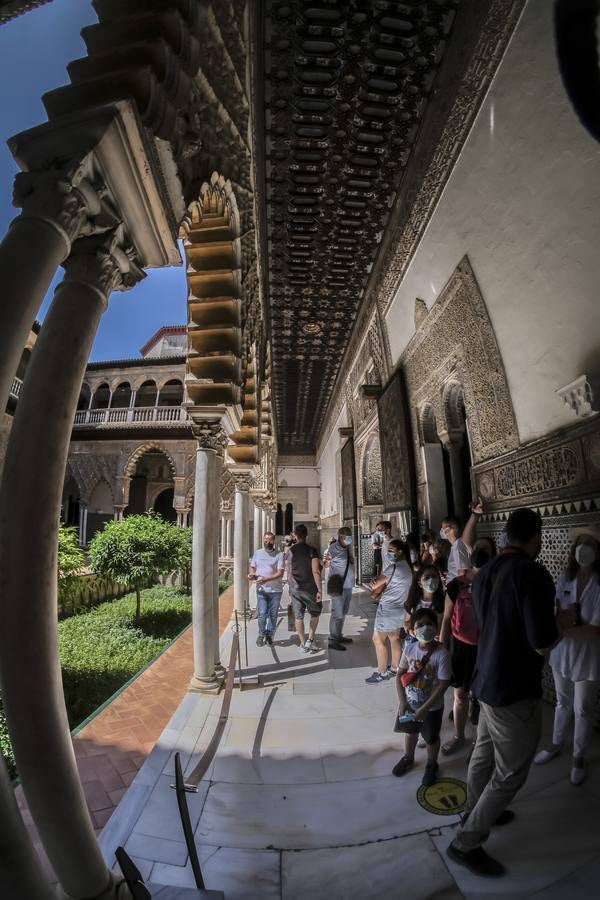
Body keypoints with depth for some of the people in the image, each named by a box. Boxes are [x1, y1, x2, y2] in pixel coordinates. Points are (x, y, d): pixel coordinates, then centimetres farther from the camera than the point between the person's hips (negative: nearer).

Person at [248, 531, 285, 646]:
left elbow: (280, 573, -12)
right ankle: (261, 635, 21)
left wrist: (266, 579, -23)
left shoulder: (279, 555, -7)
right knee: (262, 614, -1)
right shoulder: (257, 553, 4)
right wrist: (251, 574, -8)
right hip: (261, 589, 1)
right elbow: (252, 567, 14)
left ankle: (269, 635, 30)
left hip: (275, 590, -1)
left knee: (273, 615, 10)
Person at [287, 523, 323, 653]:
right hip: (310, 588, -3)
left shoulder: (291, 550, 1)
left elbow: (289, 571, 10)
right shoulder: (311, 550, -13)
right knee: (315, 614, 16)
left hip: (295, 588, 3)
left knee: (298, 616, 11)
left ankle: (303, 644, 17)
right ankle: (310, 640, 10)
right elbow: (316, 572, -18)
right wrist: (319, 590, -14)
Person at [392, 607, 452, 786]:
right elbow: (400, 675, -6)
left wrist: (424, 708, -20)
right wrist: (402, 702, -11)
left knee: (431, 738, 21)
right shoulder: (409, 648, -16)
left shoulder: (441, 654, -27)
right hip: (409, 703, 3)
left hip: (432, 707, -3)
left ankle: (432, 765, 49)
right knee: (410, 731, 26)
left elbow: (443, 685, -23)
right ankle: (408, 758, 53)